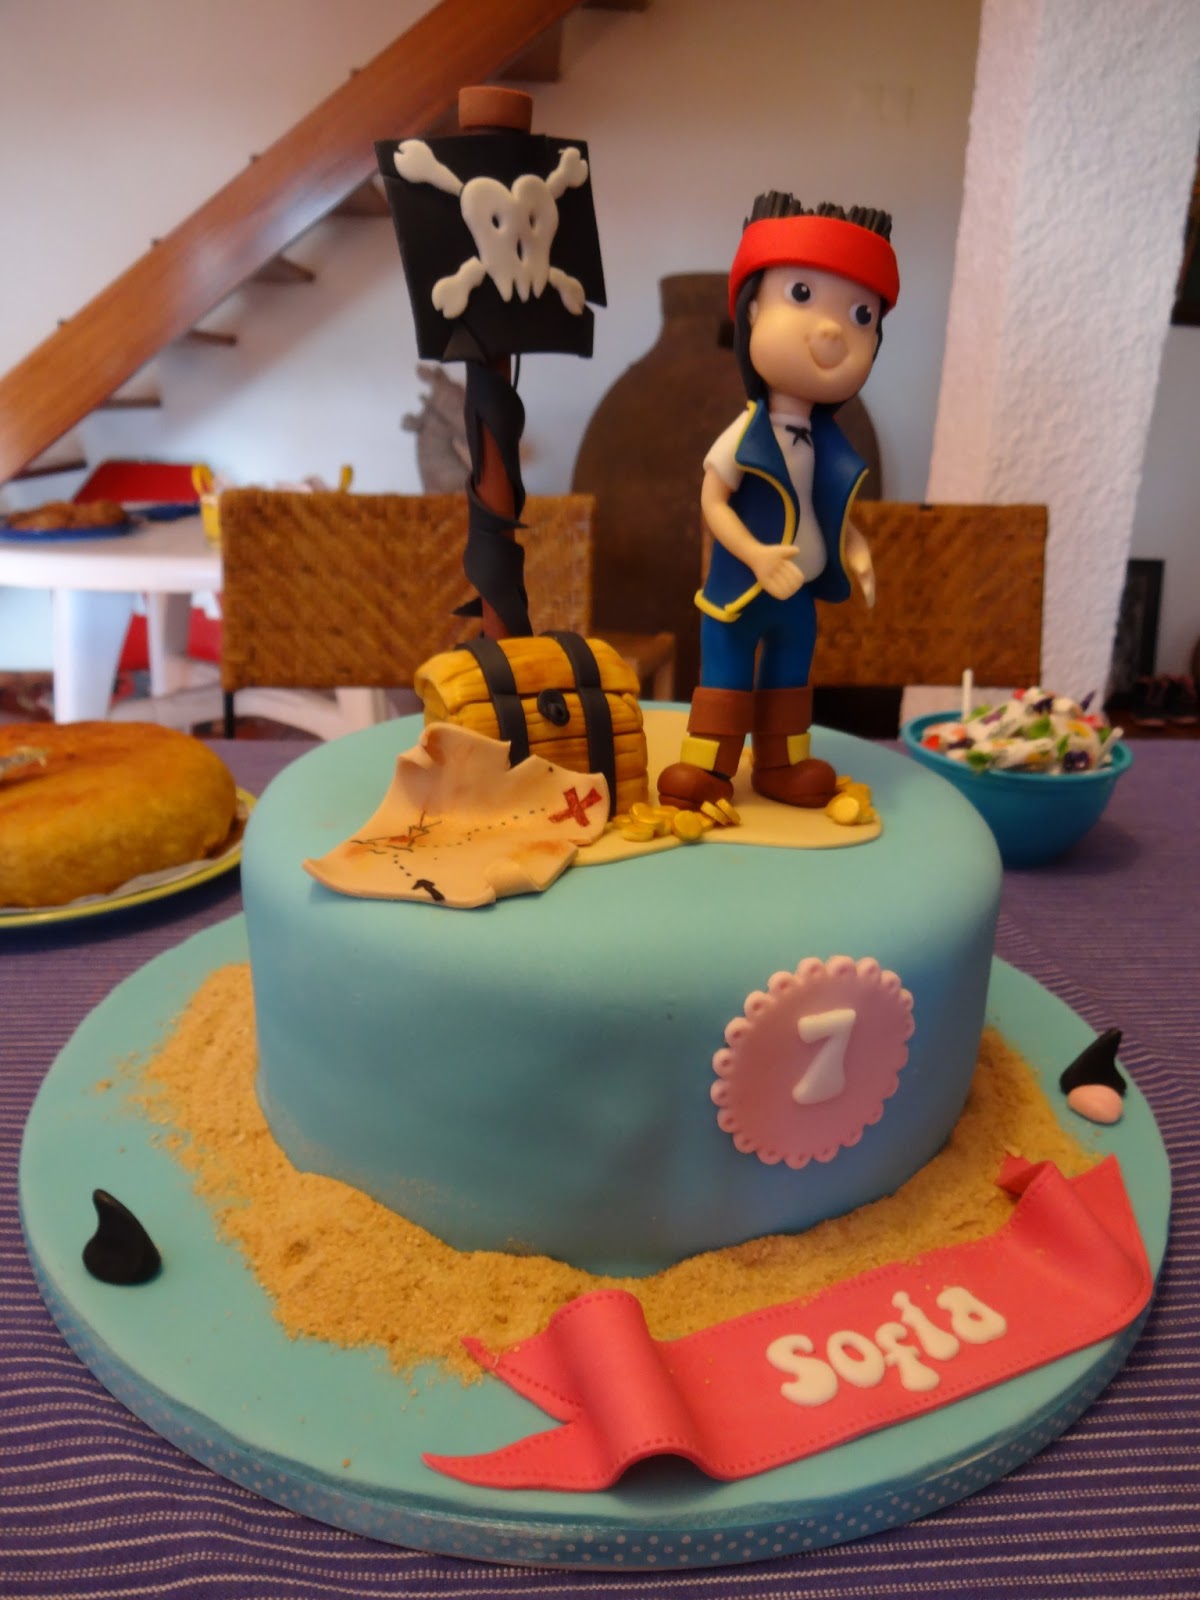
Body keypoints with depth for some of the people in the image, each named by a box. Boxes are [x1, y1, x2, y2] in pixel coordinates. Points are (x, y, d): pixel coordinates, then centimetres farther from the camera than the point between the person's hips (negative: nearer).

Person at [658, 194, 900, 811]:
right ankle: (706, 769, 12)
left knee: (789, 675, 16)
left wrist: (858, 553, -6)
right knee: (724, 676, 3)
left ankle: (781, 764, 30)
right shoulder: (746, 434, -17)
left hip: (797, 597, 6)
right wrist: (757, 557, -28)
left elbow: (835, 514, 10)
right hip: (738, 591, -6)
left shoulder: (829, 443, 1)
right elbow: (712, 502, -18)